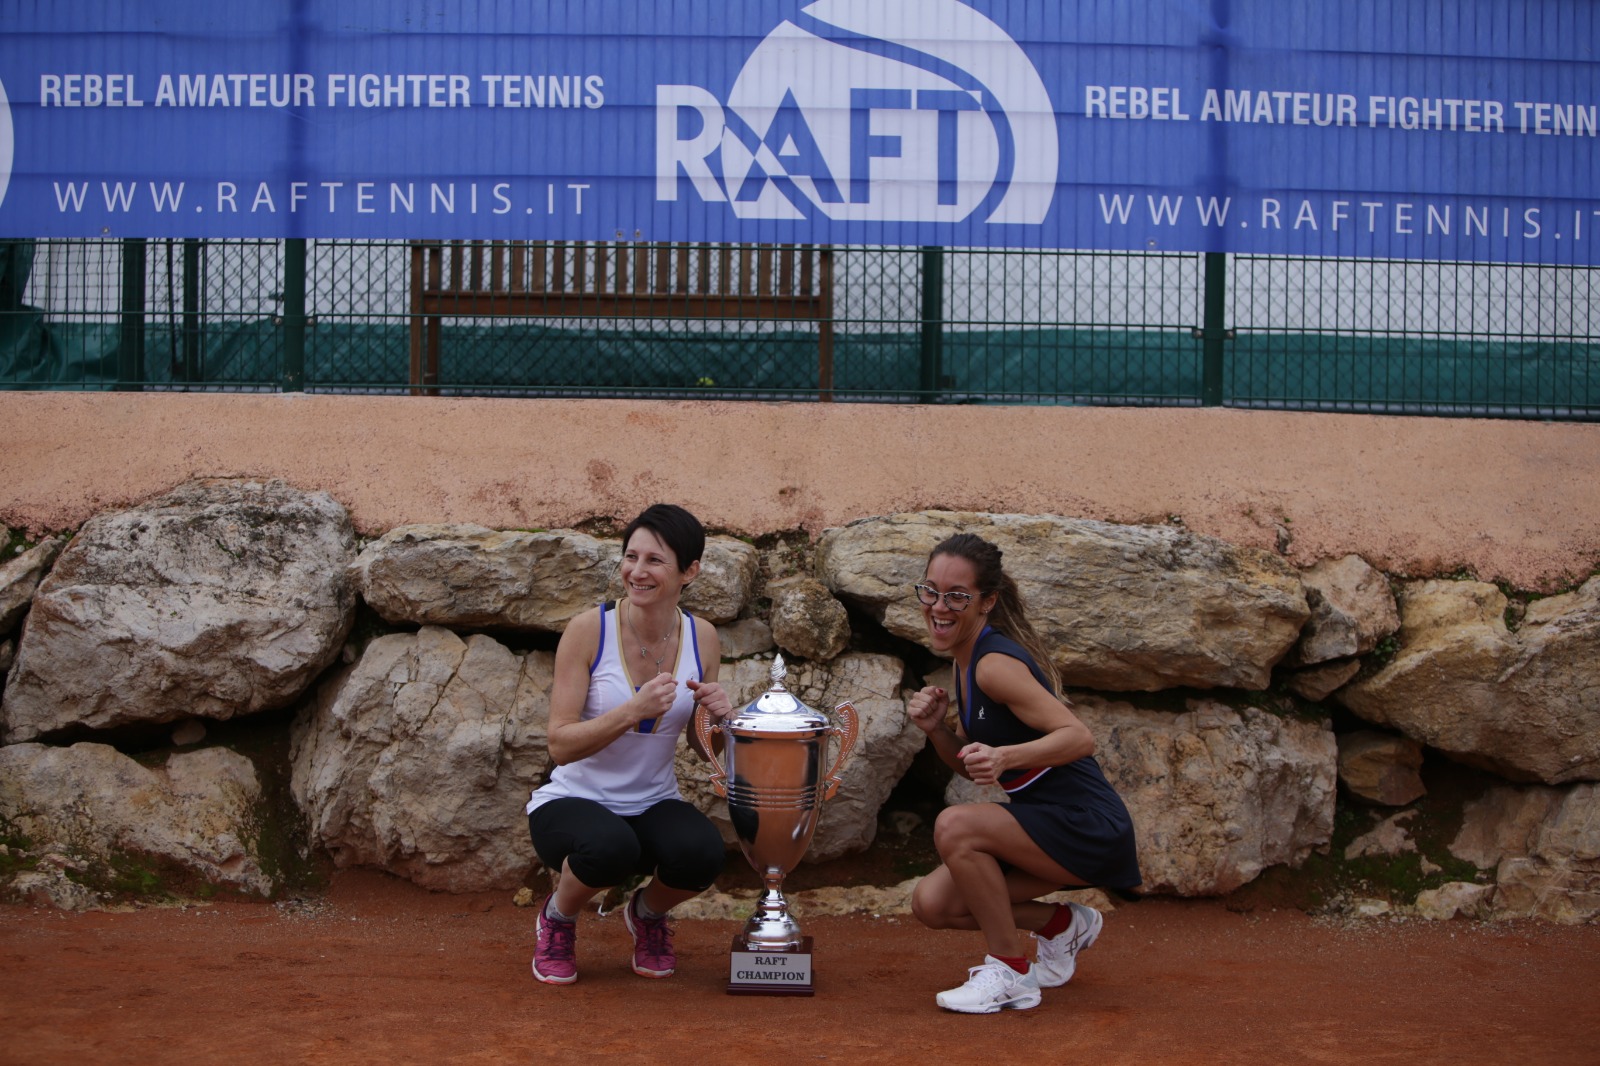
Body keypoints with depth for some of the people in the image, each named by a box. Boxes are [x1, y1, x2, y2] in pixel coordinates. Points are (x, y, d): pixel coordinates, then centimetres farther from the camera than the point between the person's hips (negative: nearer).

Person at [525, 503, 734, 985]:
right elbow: (560, 745, -18)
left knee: (702, 853, -31)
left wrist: (718, 715, -16)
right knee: (610, 846, -37)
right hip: (573, 802, -3)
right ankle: (557, 918, -1)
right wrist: (634, 710, -32)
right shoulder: (590, 629, -15)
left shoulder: (701, 638, -3)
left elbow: (705, 750, 7)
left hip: (653, 805, 3)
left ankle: (647, 913, 7)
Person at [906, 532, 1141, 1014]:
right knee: (932, 904, 3)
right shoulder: (967, 661, 7)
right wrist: (935, 729, -4)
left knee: (956, 826, -28)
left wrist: (1006, 757, -42)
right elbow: (971, 765, 15)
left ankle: (1009, 973, -12)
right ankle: (1061, 925, 24)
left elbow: (1079, 737, -28)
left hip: (1088, 829, -9)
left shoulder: (995, 664, -21)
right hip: (1047, 824, 9)